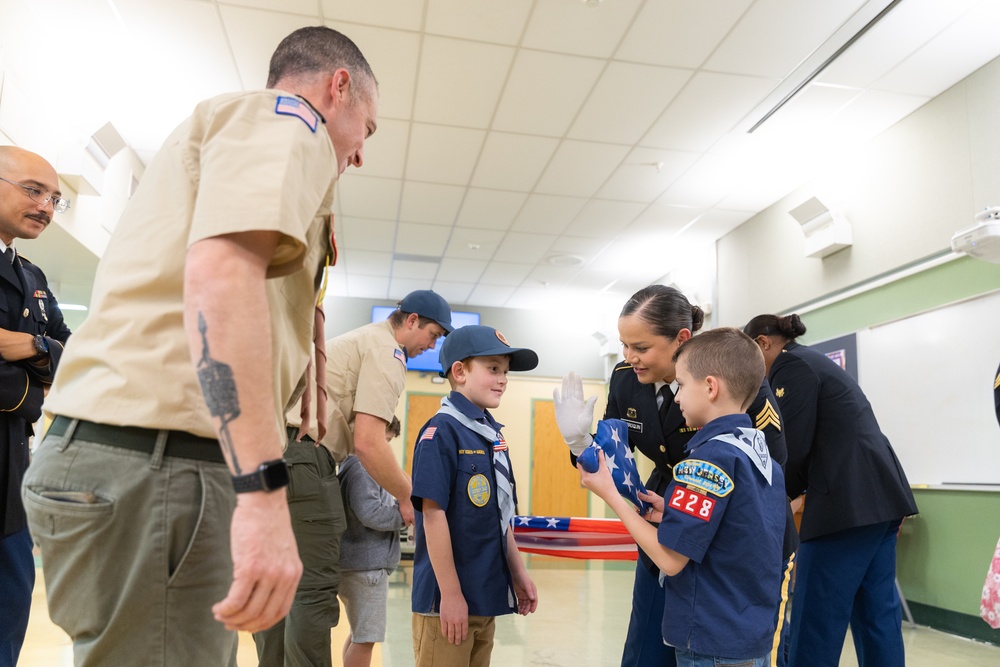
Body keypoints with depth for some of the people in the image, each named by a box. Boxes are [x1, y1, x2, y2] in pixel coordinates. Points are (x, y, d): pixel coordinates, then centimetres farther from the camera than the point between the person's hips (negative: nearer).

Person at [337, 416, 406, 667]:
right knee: (365, 638, -3)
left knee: (359, 635, 19)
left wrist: (399, 503, 5)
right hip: (366, 565, -10)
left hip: (364, 564, 10)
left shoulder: (360, 466, 15)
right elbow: (371, 514, -24)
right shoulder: (361, 468, -16)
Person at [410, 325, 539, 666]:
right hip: (447, 597, -8)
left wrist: (518, 574, 16)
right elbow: (433, 515, -18)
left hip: (488, 595, 8)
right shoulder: (441, 431, -15)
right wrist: (450, 593, -17)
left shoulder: (494, 434, 9)